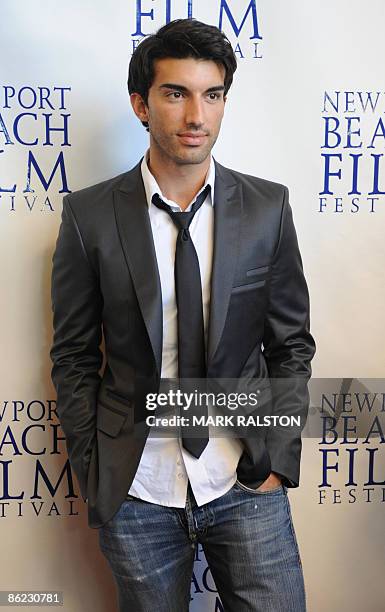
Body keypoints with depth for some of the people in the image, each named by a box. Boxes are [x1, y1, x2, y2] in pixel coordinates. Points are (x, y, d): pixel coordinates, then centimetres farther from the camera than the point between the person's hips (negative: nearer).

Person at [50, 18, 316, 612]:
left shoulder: (268, 207, -3)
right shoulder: (90, 216, -6)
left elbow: (291, 344, 3)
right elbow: (73, 357, 0)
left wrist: (278, 459, -2)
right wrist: (94, 473, 0)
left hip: (246, 483, 1)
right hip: (136, 493, 0)